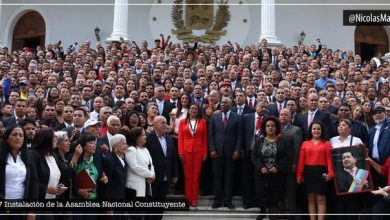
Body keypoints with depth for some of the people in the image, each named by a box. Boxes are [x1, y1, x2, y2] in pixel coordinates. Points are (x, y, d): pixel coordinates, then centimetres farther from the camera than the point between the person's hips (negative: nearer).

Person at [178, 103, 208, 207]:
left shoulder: (202, 122, 6)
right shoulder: (183, 122, 6)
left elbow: (205, 138, 5)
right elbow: (180, 138, 3)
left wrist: (205, 153, -1)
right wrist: (180, 152, -6)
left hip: (198, 151, 0)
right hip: (186, 151, 0)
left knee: (196, 176, 3)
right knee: (187, 176, 4)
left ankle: (194, 199, 9)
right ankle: (188, 198, 12)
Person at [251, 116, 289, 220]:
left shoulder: (282, 142, 3)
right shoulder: (259, 141, 8)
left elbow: (287, 156, -3)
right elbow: (253, 156, 4)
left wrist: (278, 167, -16)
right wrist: (260, 167, -12)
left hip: (277, 175, -1)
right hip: (262, 174, 1)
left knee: (275, 198, 1)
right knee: (262, 196, -1)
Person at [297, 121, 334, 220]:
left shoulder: (326, 143, 2)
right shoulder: (305, 144, 8)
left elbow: (329, 159, -5)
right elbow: (301, 160, 4)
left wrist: (330, 173, -18)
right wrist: (299, 175, -2)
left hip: (321, 172, -3)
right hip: (308, 172, 3)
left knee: (321, 198, -1)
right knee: (310, 198, 8)